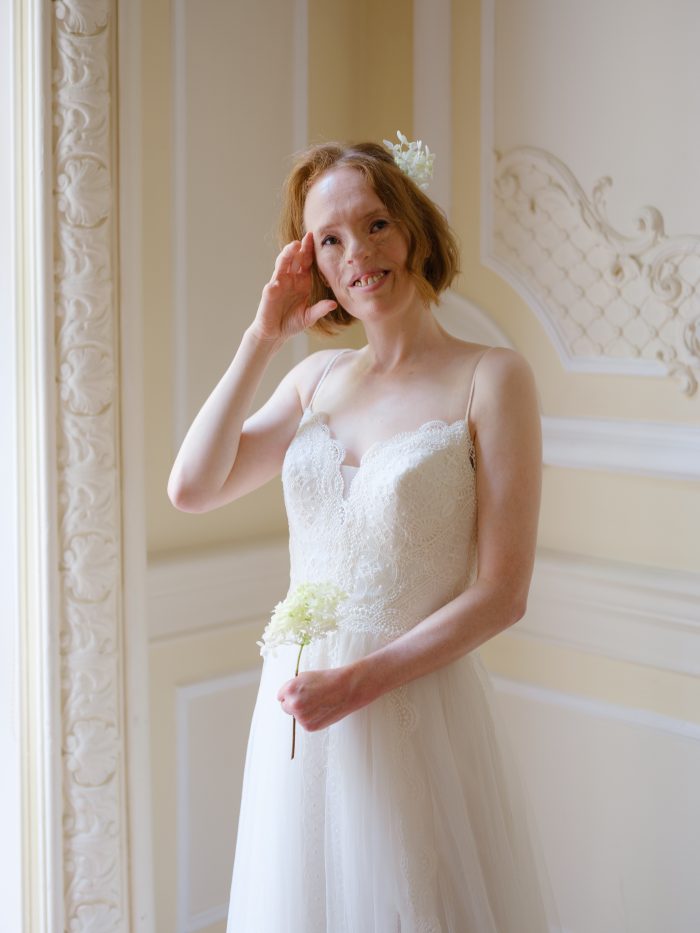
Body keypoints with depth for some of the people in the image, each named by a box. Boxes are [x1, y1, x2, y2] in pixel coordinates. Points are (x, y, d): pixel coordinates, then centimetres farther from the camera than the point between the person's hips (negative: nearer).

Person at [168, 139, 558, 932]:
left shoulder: (491, 377, -8)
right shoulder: (318, 378, 7)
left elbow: (501, 593, -12)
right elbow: (192, 488, -2)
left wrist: (360, 680, -17)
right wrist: (261, 338, -2)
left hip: (418, 710, -4)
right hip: (298, 708, 5)